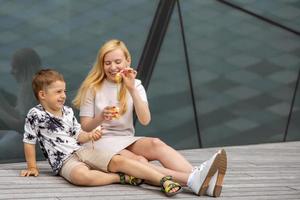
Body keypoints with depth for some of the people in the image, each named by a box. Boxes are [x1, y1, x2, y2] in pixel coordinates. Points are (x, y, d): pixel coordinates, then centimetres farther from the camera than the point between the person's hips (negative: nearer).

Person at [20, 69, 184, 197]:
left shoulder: (68, 112, 14)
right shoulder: (35, 115, -5)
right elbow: (29, 142, -1)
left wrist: (89, 136, -3)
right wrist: (32, 167, 2)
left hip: (82, 151, 6)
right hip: (64, 161, -6)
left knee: (118, 161, -18)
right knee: (83, 176, -42)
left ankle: (163, 180, -26)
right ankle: (122, 178, -23)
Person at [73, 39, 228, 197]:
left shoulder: (135, 85, 9)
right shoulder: (92, 88, 1)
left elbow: (145, 120, -7)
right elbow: (85, 128, -4)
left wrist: (132, 89, -16)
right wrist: (101, 118, -25)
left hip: (126, 140, 4)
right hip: (100, 142, -3)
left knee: (156, 144, -31)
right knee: (139, 161, -34)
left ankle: (198, 176, -55)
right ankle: (192, 180, -57)